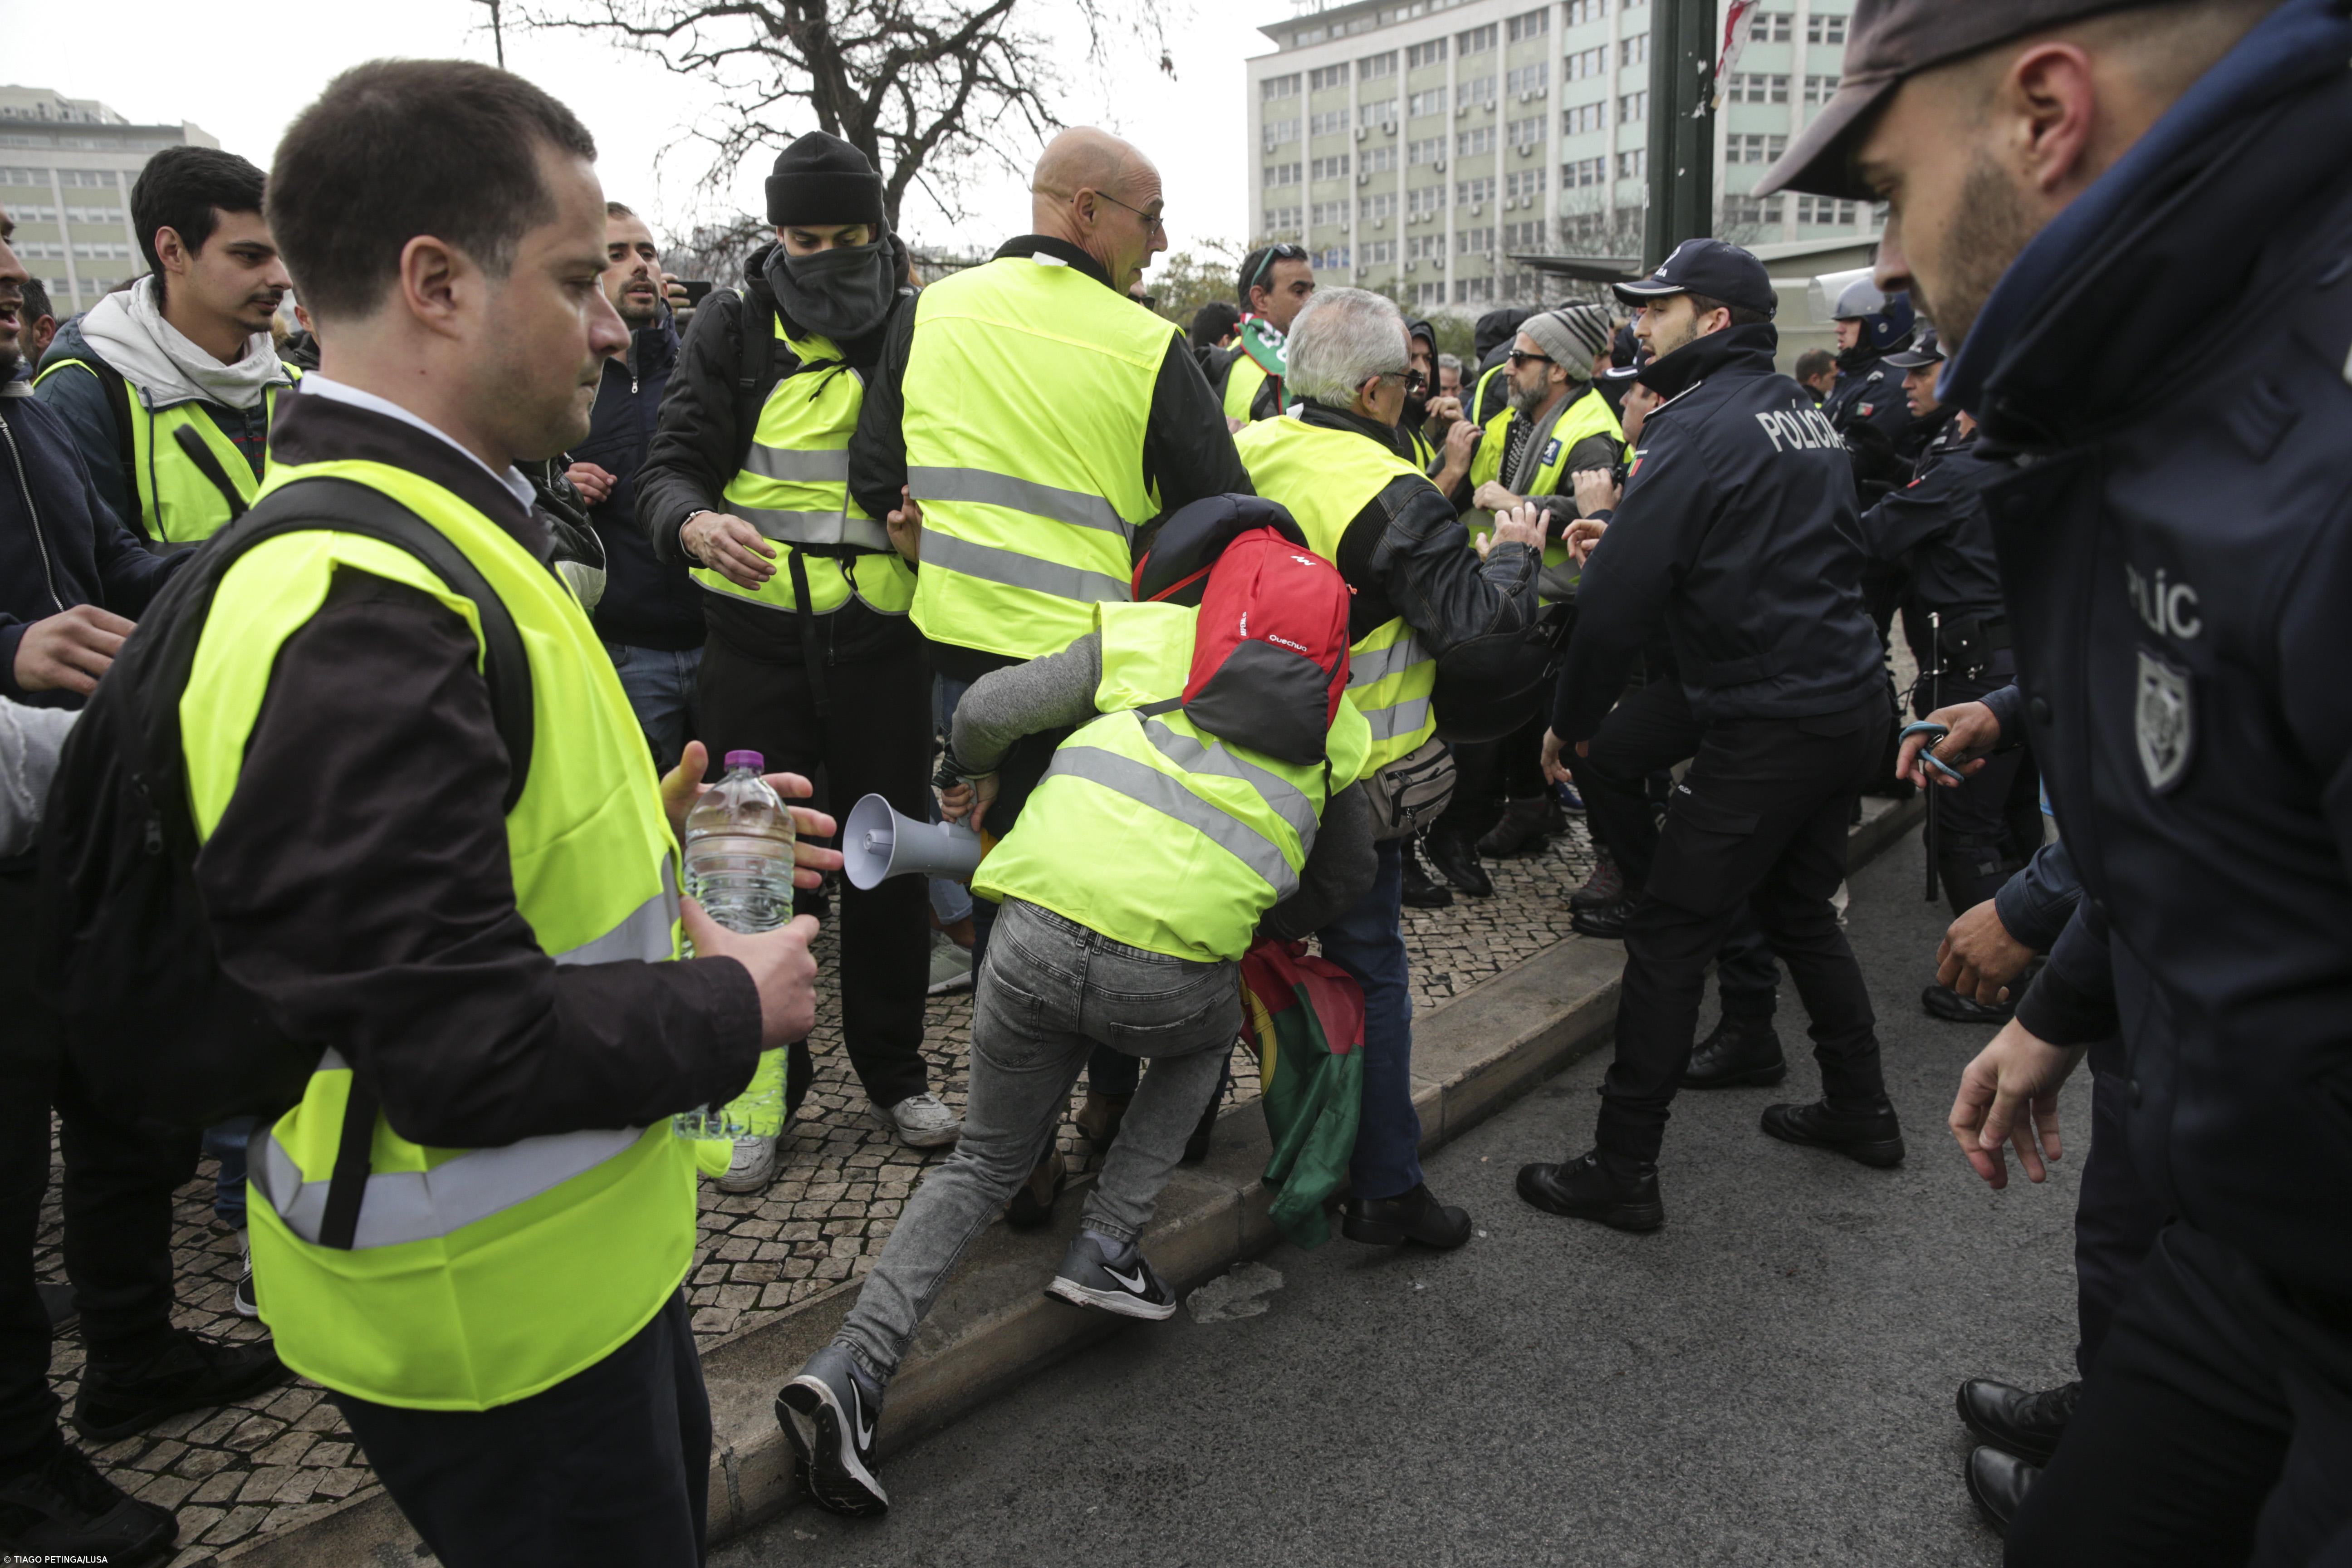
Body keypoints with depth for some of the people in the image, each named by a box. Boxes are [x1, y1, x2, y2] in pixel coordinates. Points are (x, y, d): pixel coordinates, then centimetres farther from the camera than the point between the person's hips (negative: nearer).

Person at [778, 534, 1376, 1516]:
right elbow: (1345, 880, 33)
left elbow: (988, 709, 10)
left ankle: (851, 1369, 7)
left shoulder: (1150, 636, 18)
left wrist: (972, 780, 31)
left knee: (986, 1164, 23)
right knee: (1209, 1034, 37)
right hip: (1173, 975, -1)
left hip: (1038, 932, 2)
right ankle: (1107, 1247, 22)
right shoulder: (1335, 728, 21)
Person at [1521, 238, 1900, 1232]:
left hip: (1766, 727, -9)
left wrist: (1569, 723, -6)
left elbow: (1618, 597, -18)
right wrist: (1625, 540, 18)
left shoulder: (1701, 425, -13)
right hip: (1850, 704, 9)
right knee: (1798, 909, 23)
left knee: (1668, 937, -4)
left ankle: (1622, 1170, 2)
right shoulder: (1805, 414, 15)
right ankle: (1859, 1110, 35)